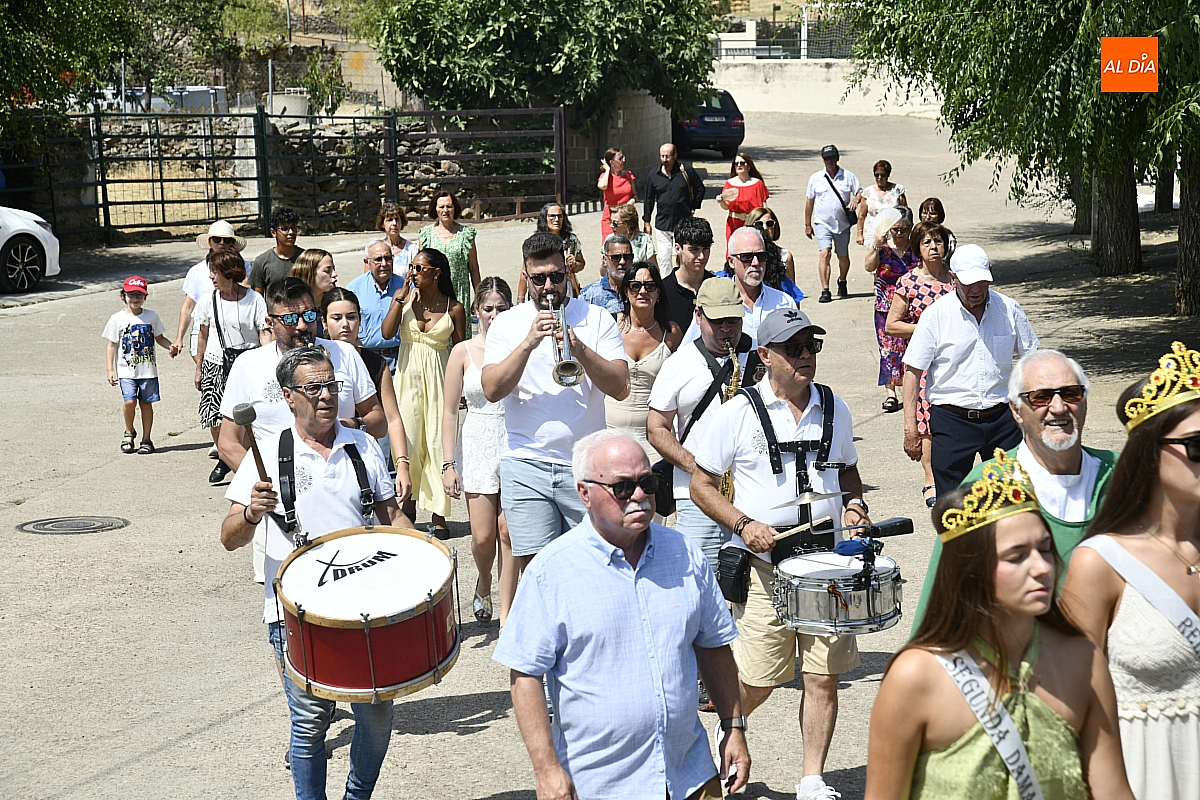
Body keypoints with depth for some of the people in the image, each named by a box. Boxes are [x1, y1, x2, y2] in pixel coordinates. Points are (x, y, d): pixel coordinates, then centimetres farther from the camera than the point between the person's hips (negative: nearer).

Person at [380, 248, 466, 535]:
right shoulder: (403, 296, 3)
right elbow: (387, 332, -10)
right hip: (407, 374, 2)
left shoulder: (454, 308, -1)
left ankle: (438, 514, 5)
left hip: (439, 377, -2)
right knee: (408, 441, 3)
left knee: (438, 441, -2)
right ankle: (410, 502, 21)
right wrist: (403, 296, -12)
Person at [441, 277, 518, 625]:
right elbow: (449, 412, 2)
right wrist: (449, 464, -2)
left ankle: (506, 614, 8)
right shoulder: (463, 352, 2)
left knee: (508, 532, -2)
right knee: (483, 536, 0)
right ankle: (484, 583, 34)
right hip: (478, 446, 1)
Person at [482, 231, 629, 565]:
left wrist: (579, 349, -19)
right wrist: (529, 343, -16)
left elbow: (621, 388, -5)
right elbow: (492, 390, -5)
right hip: (526, 466, 0)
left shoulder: (597, 319, 6)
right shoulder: (507, 323, 8)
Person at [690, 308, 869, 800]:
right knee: (757, 681, -1)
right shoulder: (739, 412, -4)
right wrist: (743, 524, -13)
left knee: (824, 675, 2)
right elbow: (702, 485, 0)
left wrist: (853, 506, 4)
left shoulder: (834, 408, 9)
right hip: (762, 563, -3)